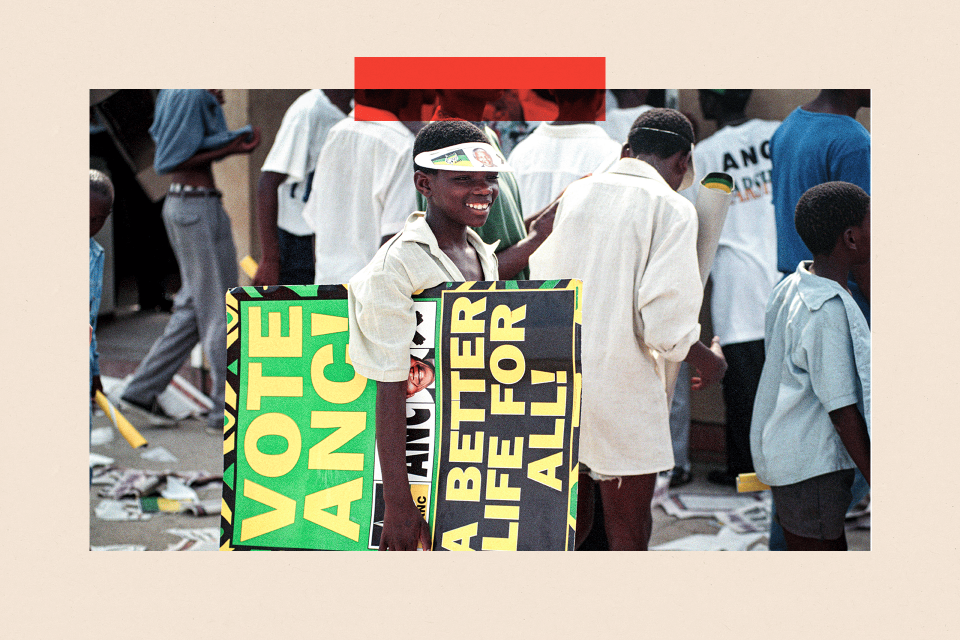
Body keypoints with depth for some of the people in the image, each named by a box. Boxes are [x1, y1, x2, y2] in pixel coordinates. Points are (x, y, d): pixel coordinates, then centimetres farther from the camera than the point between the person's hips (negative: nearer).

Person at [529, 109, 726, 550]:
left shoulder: (572, 195, 8)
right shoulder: (671, 208, -9)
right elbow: (666, 321, -16)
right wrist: (707, 361, 2)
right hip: (622, 395, -6)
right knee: (627, 535, 4)